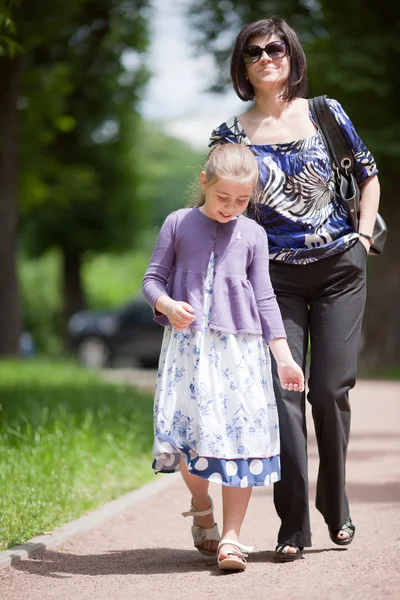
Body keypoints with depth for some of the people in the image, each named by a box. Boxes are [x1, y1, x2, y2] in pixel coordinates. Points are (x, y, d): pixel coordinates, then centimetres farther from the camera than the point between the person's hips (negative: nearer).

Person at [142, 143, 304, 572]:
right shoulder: (178, 224, 6)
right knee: (188, 429, -8)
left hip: (240, 346, 1)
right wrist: (168, 306, -15)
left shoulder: (253, 235, 9)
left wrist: (284, 356, 6)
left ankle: (231, 537, 0)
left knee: (240, 436, -6)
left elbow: (264, 298, 11)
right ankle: (201, 510, 20)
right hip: (188, 343, -1)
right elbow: (153, 278, 7)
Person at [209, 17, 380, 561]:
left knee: (331, 389, -1)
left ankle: (336, 506, 20)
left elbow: (369, 175, 14)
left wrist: (363, 236, 3)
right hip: (276, 276, 0)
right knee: (284, 393, -8)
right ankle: (293, 526, -2)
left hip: (339, 269, 0)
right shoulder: (231, 135, 3)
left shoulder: (325, 113, 4)